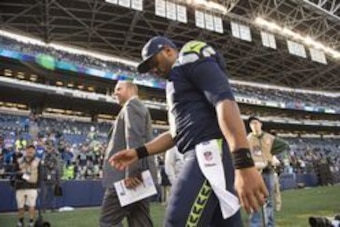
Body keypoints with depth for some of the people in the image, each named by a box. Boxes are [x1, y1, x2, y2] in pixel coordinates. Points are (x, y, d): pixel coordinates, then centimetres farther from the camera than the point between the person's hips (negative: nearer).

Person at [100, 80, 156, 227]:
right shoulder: (139, 108, 27)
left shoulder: (132, 104, -1)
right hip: (139, 175, 10)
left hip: (130, 176, -10)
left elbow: (134, 137, -17)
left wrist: (131, 172, -23)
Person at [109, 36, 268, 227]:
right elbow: (177, 132, 29)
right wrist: (139, 152, 20)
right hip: (205, 155, 10)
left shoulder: (191, 59, 1)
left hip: (211, 151, -10)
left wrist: (244, 163, -28)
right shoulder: (177, 83, 30)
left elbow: (225, 101, -16)